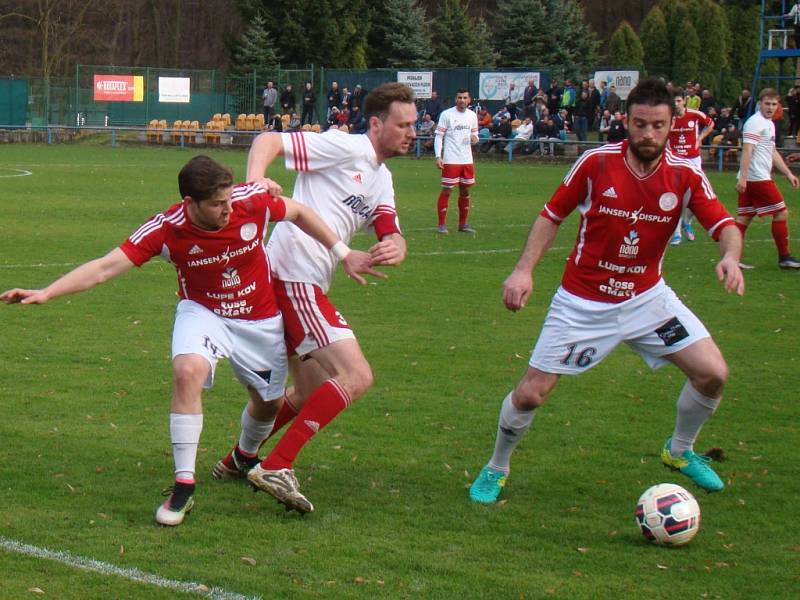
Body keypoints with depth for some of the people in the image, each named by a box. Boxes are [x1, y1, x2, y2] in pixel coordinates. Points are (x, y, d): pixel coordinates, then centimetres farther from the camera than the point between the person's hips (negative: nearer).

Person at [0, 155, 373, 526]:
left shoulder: (253, 200, -23)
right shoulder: (167, 229, -27)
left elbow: (300, 213, -2)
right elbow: (106, 266, -29)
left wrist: (343, 253, 3)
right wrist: (46, 293, -40)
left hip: (261, 320, 3)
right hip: (203, 313, -3)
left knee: (268, 403, 12)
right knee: (188, 370, -31)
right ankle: (183, 486, -23)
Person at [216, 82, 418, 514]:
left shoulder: (382, 179, 20)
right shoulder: (345, 147, -8)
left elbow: (392, 235, 12)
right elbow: (268, 140, -11)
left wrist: (394, 249, -13)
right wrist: (254, 179, -31)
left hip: (305, 285, 10)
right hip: (293, 278, -10)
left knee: (311, 393, 22)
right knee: (356, 376, -18)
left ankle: (239, 459, 35)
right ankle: (276, 467, -19)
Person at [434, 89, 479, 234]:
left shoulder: (472, 116, 10)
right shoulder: (446, 114, -5)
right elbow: (438, 136, -6)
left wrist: (474, 139, -6)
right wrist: (438, 156, -14)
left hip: (467, 160, 5)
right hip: (450, 160, -5)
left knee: (465, 191, 10)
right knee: (446, 191, -5)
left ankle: (463, 224, 20)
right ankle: (442, 225, 0)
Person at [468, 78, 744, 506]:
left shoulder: (685, 174, -10)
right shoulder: (596, 162, -14)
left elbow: (724, 226, -14)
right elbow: (552, 216, -3)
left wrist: (730, 256, -37)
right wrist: (523, 269, -14)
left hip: (647, 298, 2)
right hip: (582, 304, -2)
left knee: (713, 373, -8)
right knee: (530, 394, -4)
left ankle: (680, 452, 21)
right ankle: (496, 469, 24)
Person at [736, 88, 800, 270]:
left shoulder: (769, 123, 19)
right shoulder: (755, 123, -13)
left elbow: (772, 152, 27)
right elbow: (747, 150, -21)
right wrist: (743, 177, -27)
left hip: (750, 180, 10)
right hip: (758, 178, -10)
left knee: (744, 217, 6)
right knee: (781, 213, -3)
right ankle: (784, 257, 4)